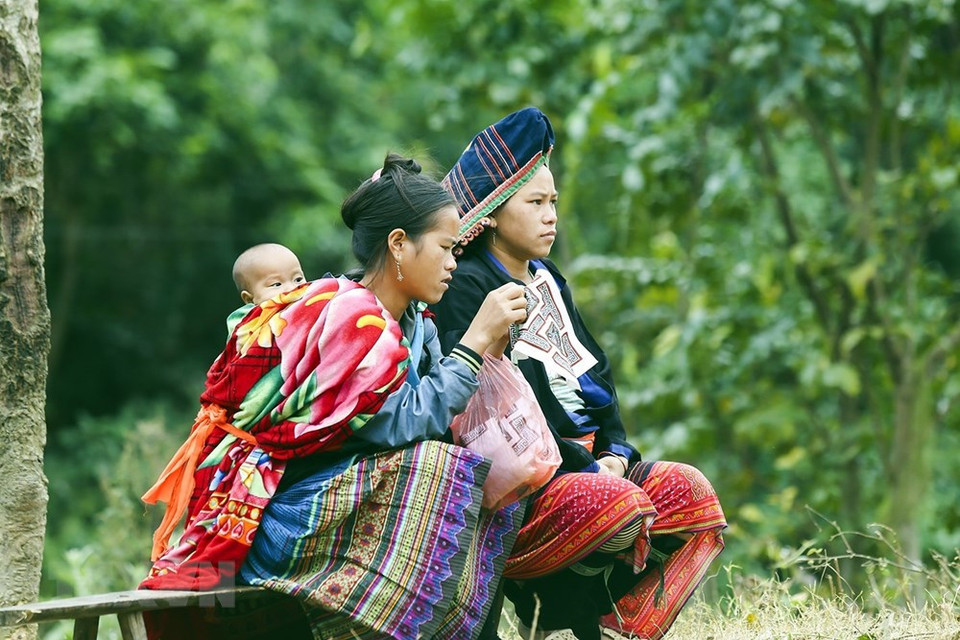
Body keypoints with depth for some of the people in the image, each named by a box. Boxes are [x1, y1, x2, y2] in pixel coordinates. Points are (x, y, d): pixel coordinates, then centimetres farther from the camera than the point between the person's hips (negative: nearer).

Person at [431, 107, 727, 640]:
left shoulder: (547, 280, 22)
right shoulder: (467, 286, -7)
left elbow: (593, 372, 22)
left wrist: (615, 450, 2)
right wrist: (584, 467, -18)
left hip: (585, 461, 9)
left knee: (689, 492, -13)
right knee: (622, 507, -32)